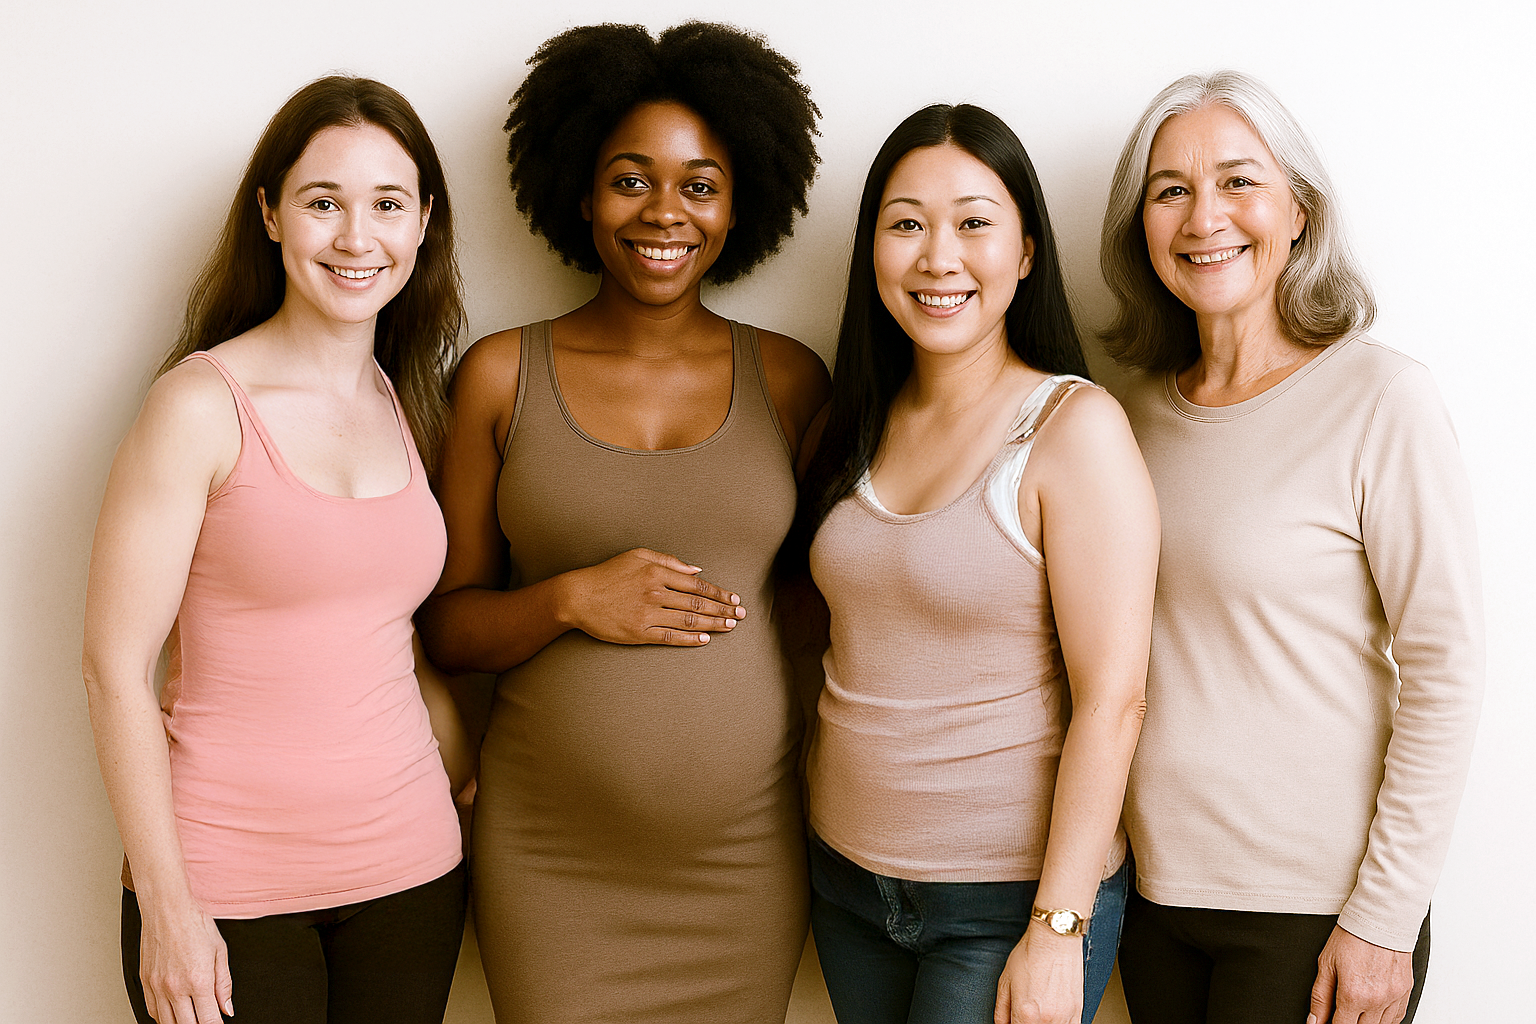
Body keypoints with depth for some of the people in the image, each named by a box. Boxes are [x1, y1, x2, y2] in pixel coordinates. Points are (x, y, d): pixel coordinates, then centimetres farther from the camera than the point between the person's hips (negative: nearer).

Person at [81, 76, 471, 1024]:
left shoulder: (414, 409, 6)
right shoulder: (203, 403, -10)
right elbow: (117, 667, -11)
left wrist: (473, 768, 3)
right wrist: (166, 905, -12)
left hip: (409, 872, 5)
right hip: (227, 889, -4)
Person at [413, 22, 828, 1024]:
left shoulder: (789, 379, 2)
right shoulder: (503, 375, 1)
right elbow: (447, 624, 4)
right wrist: (570, 601, -15)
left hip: (746, 860, 1)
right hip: (549, 859, 0)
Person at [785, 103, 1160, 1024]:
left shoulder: (1074, 426, -14)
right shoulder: (861, 424, 4)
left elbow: (1112, 698, -16)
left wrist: (1057, 929, -17)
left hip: (1012, 898, -5)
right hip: (848, 877, 6)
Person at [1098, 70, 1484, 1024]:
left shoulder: (1382, 399, -12)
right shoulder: (1144, 409, 4)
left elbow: (1447, 671, -12)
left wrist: (1385, 916, -13)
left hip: (1310, 909, -5)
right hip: (1154, 883, 5)